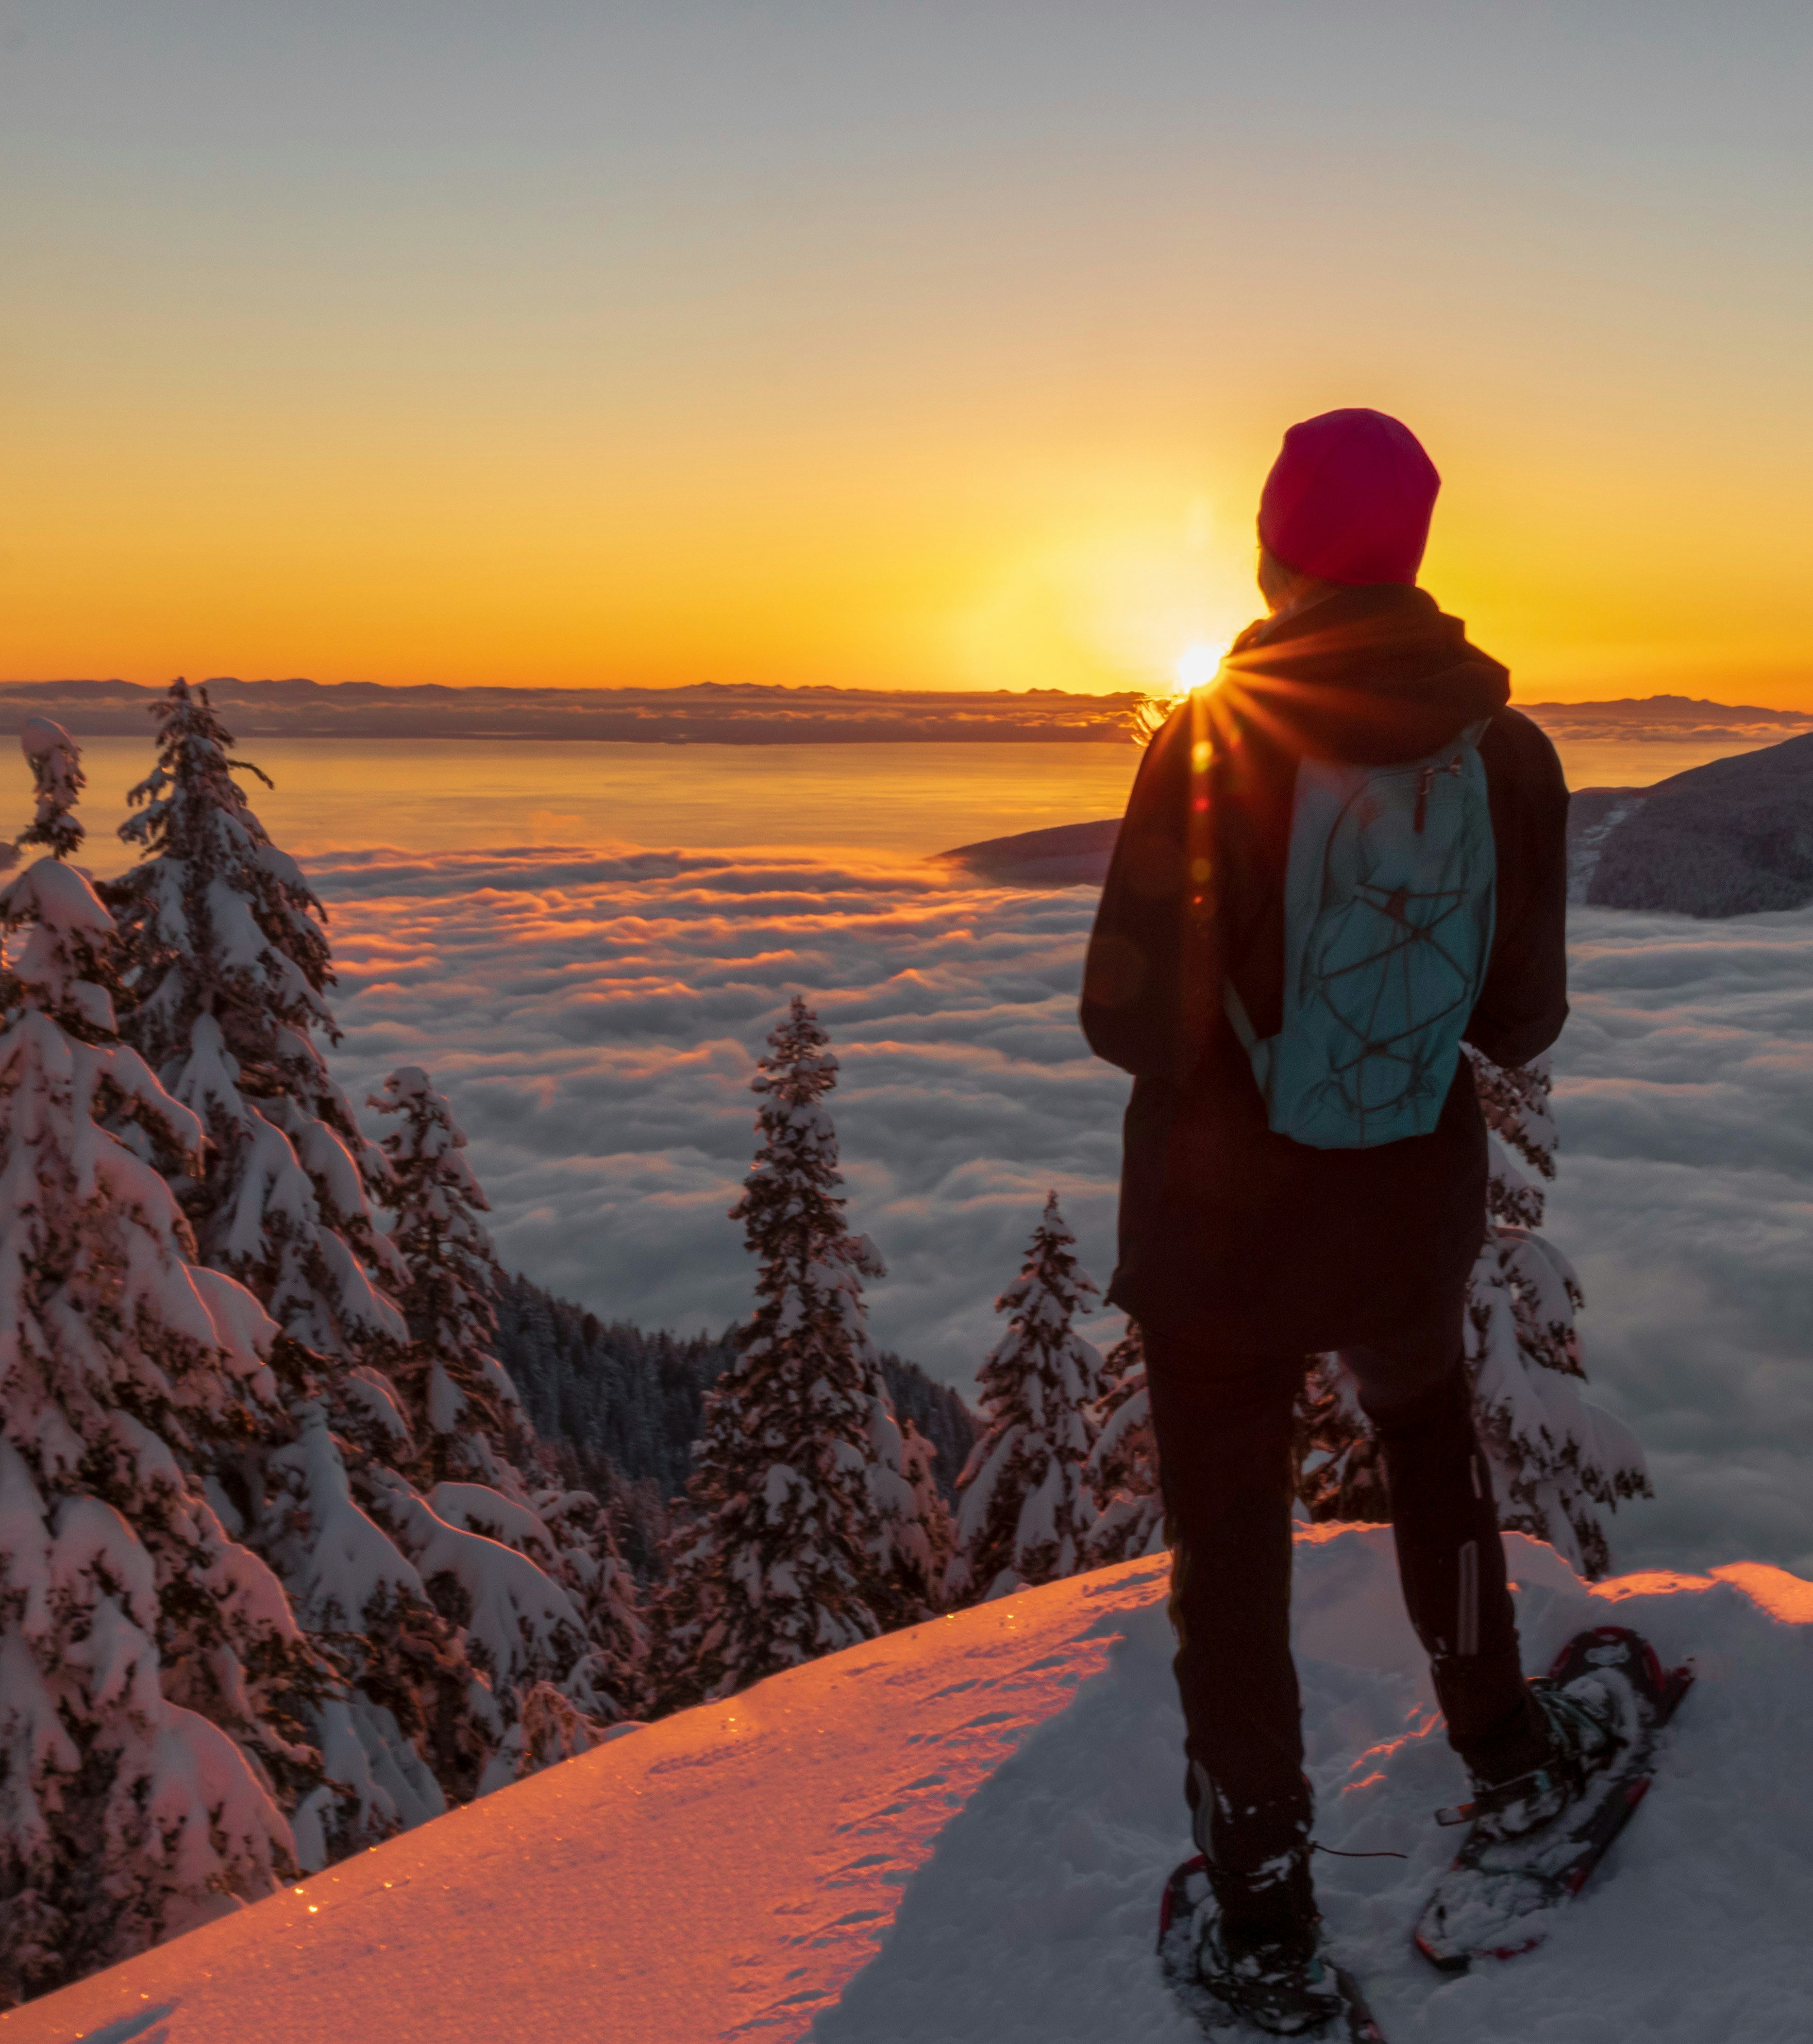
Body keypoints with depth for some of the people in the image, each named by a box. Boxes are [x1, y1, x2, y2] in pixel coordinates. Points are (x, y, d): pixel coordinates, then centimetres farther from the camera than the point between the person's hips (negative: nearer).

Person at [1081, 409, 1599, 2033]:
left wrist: (1233, 1011, 1)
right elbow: (1521, 1022, -3)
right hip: (1413, 1212, 3)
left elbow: (1136, 1020, -21)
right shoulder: (1506, 750, -9)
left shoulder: (1212, 736, -19)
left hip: (1222, 1225, -3)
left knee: (1232, 1546, 12)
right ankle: (1507, 1748, 44)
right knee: (1429, 1433, 32)